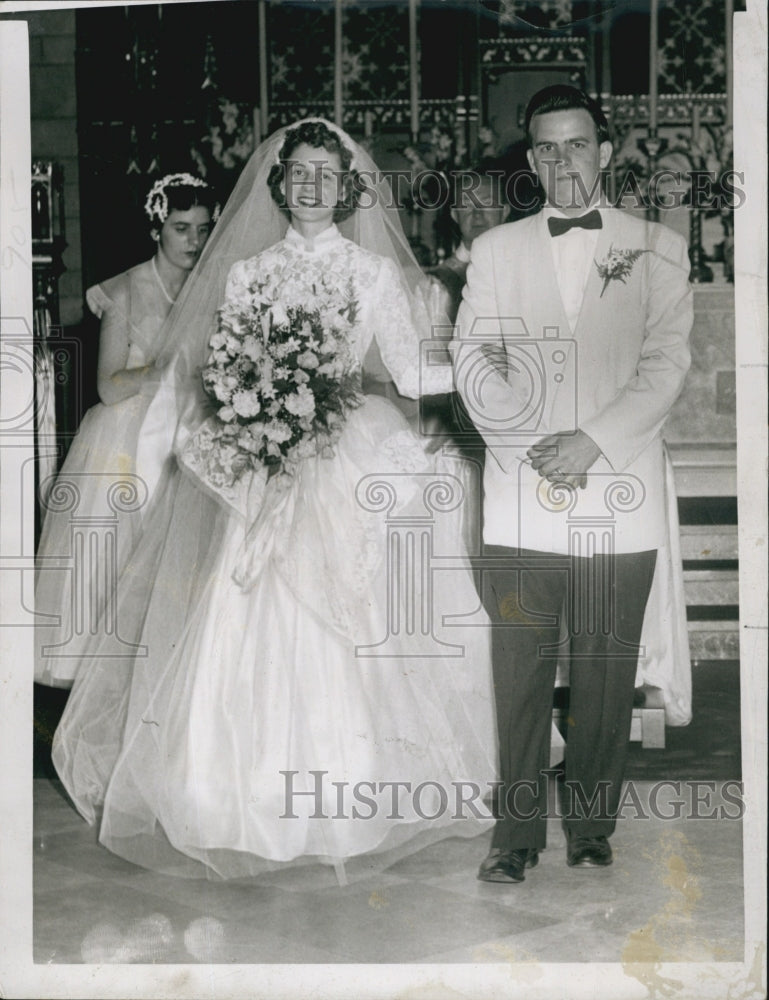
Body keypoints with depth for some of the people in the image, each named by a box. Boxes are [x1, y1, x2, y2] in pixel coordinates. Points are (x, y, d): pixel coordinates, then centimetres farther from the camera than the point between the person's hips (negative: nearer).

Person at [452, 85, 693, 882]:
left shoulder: (658, 249, 8)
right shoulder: (495, 249, 13)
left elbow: (666, 366, -1)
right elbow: (472, 360, 4)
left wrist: (594, 441, -13)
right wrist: (532, 443, -10)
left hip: (618, 498, -1)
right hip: (520, 499, 1)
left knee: (605, 674, 5)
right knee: (520, 673, 2)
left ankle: (592, 827, 18)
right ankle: (517, 829, 11)